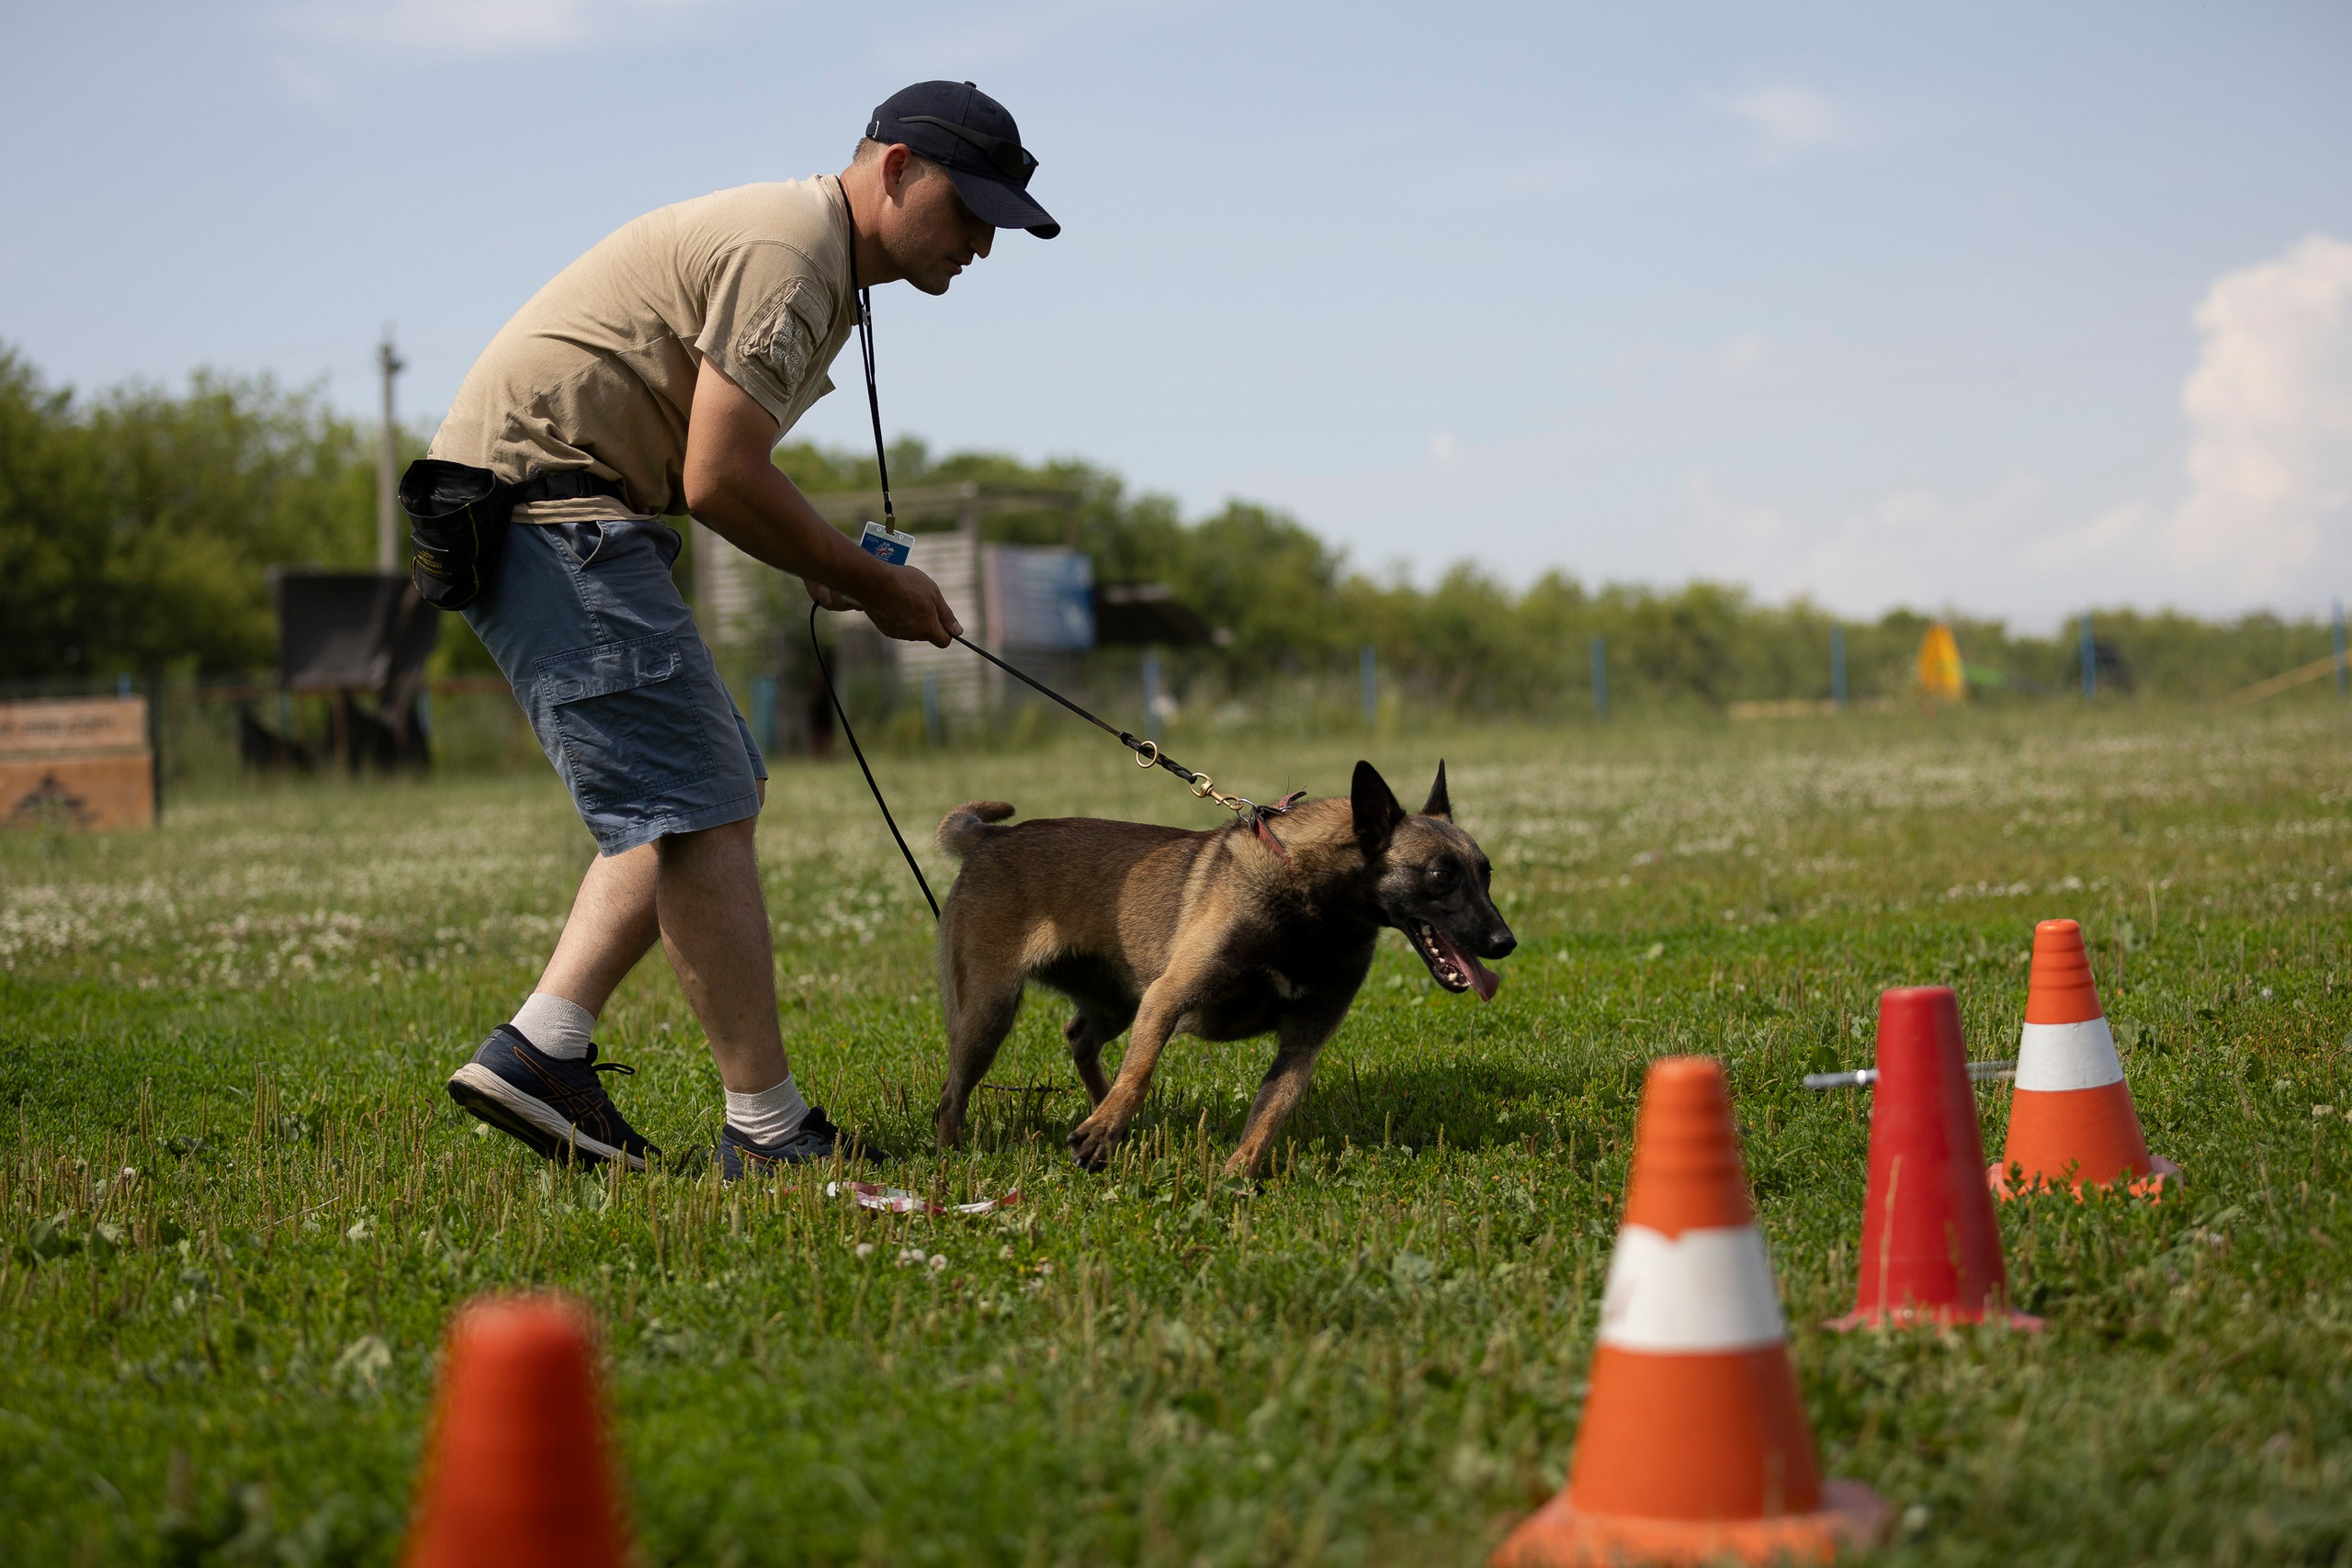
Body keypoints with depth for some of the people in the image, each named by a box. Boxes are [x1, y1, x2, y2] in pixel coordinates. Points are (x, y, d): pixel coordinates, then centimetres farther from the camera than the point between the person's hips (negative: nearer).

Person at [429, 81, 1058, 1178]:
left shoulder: (810, 255, 19)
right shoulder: (787, 252, -15)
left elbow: (708, 469, 22)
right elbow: (720, 482, -20)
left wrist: (823, 566, 6)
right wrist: (870, 582, -7)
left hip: (569, 509, 11)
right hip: (544, 500, -11)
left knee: (711, 792, 11)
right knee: (697, 809, -12)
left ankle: (538, 1050, 6)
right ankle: (767, 1129, -8)